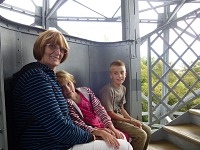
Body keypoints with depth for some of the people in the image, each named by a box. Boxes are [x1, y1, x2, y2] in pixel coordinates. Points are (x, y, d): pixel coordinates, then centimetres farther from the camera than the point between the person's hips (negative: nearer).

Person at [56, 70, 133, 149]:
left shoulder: (85, 91, -3)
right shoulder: (66, 104, -17)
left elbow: (99, 109, -9)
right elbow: (81, 127, -23)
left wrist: (112, 129, -19)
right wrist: (101, 133, -37)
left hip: (102, 126, 5)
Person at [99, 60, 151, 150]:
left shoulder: (123, 88, 7)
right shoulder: (108, 90, -20)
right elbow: (110, 113, -19)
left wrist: (132, 119, -2)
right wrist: (130, 121, -14)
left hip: (121, 117, 9)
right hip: (113, 120, -9)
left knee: (148, 130, 7)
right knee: (141, 135, -17)